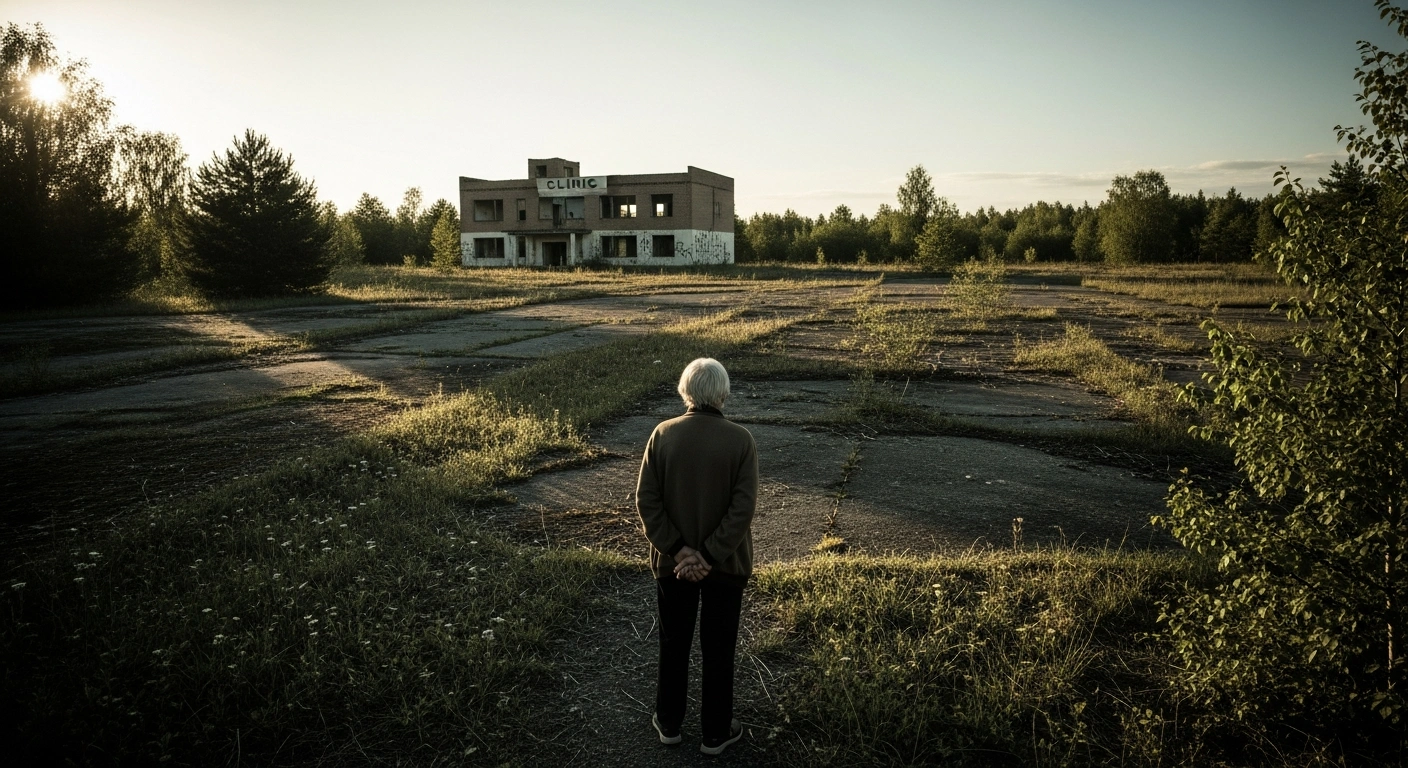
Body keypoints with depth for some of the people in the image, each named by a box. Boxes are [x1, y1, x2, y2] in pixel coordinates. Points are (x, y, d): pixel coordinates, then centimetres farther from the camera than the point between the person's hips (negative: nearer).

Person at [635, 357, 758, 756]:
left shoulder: (663, 434, -10)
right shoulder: (741, 440, -14)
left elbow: (646, 500, -11)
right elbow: (743, 506, -19)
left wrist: (678, 550, -10)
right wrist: (710, 555, -16)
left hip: (672, 561, 2)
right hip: (726, 564, -1)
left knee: (674, 643, 19)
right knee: (718, 649, 14)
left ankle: (669, 723, 35)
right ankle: (715, 733, 28)